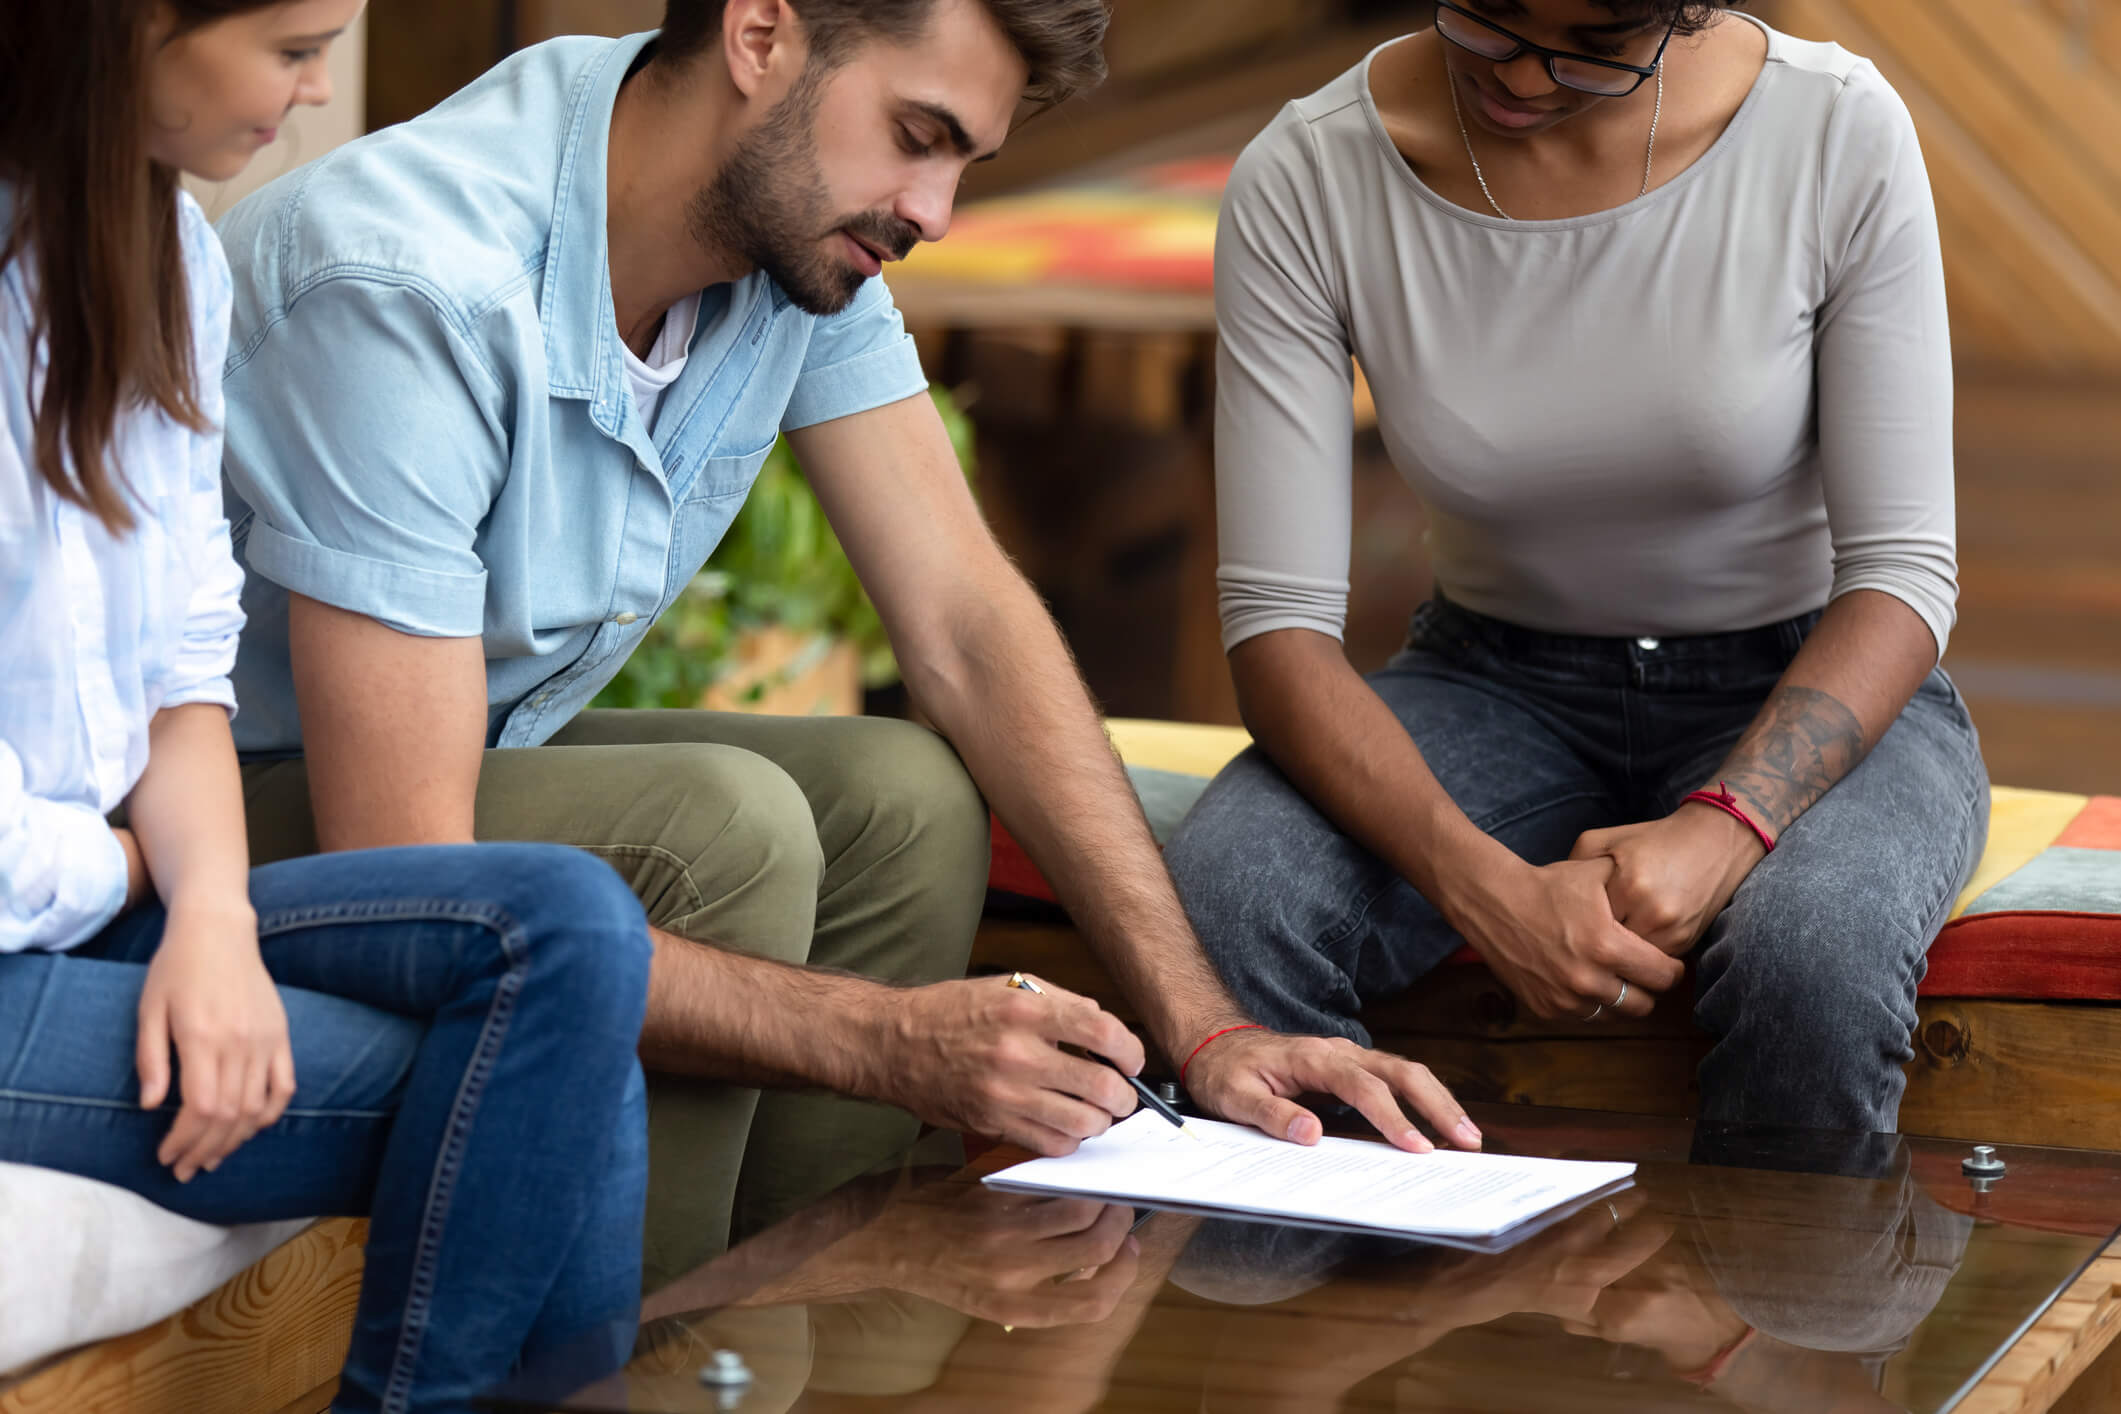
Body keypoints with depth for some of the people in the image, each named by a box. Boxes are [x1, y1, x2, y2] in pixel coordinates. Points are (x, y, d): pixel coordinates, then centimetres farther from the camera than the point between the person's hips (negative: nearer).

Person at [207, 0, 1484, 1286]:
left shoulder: (805, 222, -8)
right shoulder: (417, 284, -32)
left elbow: (965, 621, -5)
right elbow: (401, 892, -35)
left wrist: (1206, 1030, -15)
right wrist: (889, 1040, -37)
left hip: (481, 754, 8)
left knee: (906, 803, -11)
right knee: (719, 831, -28)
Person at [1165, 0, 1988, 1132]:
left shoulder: (1837, 134, -17)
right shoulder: (1304, 181, -16)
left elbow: (1901, 570, -14)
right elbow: (1277, 624, -18)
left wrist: (1725, 824, -33)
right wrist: (1487, 888, -35)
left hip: (1806, 683, -1)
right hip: (1498, 684, 1)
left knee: (1810, 949, -35)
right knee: (1222, 897, -29)